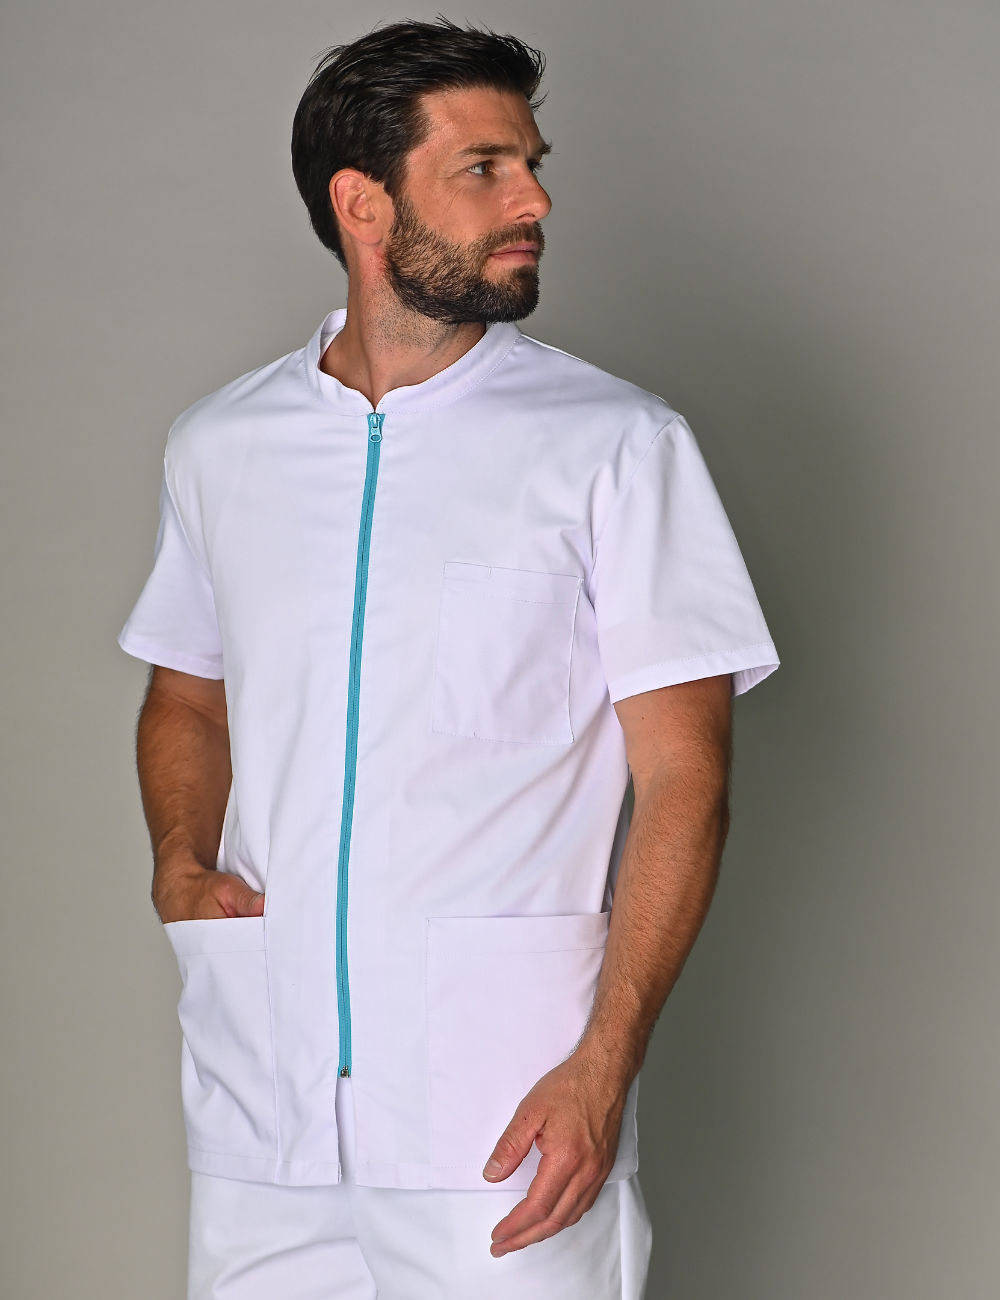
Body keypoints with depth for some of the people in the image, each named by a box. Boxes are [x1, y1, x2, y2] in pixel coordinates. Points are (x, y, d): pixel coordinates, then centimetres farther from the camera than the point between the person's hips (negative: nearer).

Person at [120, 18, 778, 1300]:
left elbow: (682, 774, -4)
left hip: (505, 1113, -3)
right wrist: (179, 861, 3)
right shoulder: (217, 446, 10)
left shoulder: (619, 447, -2)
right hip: (258, 1100, 3)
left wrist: (602, 1065, -13)